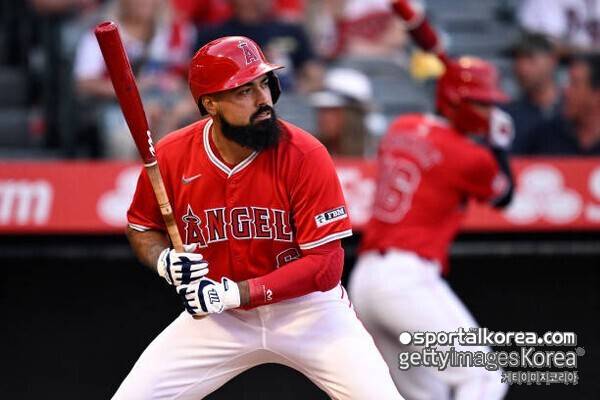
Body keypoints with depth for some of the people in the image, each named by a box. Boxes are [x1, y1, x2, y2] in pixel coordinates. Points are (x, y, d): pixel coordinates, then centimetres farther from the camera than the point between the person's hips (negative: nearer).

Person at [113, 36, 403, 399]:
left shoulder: (305, 155, -20)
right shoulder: (172, 156, -12)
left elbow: (326, 264, -22)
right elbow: (142, 227, 8)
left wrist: (234, 292, -27)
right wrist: (165, 262, -16)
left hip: (307, 310, -2)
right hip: (217, 315, 2)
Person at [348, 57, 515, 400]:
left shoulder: (401, 128, 15)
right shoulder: (471, 157, -5)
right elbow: (503, 195, 14)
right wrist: (499, 145, 25)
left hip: (364, 277, 8)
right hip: (408, 277, -8)